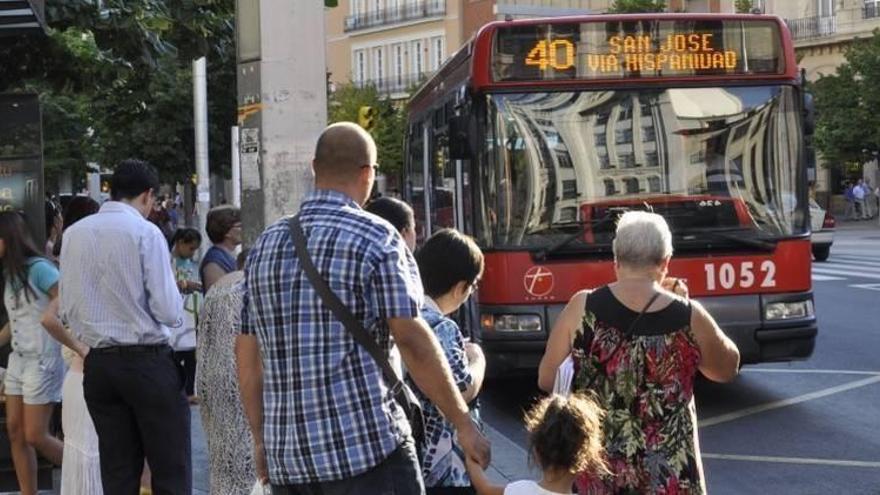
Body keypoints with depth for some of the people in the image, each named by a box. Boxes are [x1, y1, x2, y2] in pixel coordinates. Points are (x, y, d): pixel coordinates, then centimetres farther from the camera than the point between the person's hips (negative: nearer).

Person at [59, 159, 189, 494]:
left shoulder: (74, 234, 6)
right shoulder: (145, 232, -10)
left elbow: (67, 312, 11)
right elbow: (168, 311, -13)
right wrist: (176, 315, 9)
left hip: (98, 363, 6)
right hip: (147, 361, -5)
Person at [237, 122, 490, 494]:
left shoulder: (265, 245, 10)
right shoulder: (375, 239, -6)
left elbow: (247, 357, 13)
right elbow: (413, 341, -11)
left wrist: (261, 439, 21)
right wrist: (464, 424, -5)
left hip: (287, 459, 6)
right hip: (366, 448, -5)